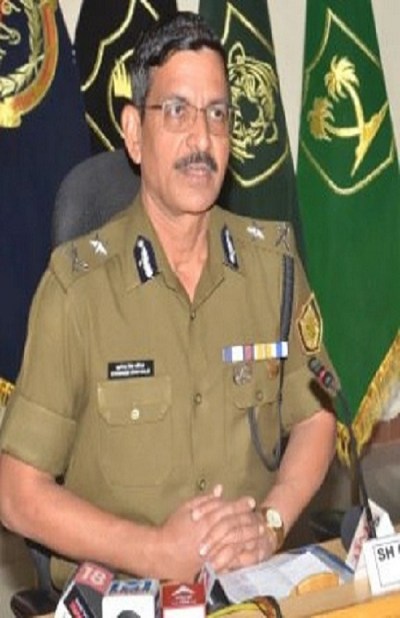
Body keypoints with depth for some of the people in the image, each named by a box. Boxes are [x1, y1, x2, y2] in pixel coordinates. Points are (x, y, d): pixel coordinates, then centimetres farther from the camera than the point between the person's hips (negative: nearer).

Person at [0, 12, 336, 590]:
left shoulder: (274, 261, 2)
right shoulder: (77, 284, -9)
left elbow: (314, 418, 10)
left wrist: (270, 521, -6)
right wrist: (157, 550, -16)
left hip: (256, 581, 2)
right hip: (116, 589, -2)